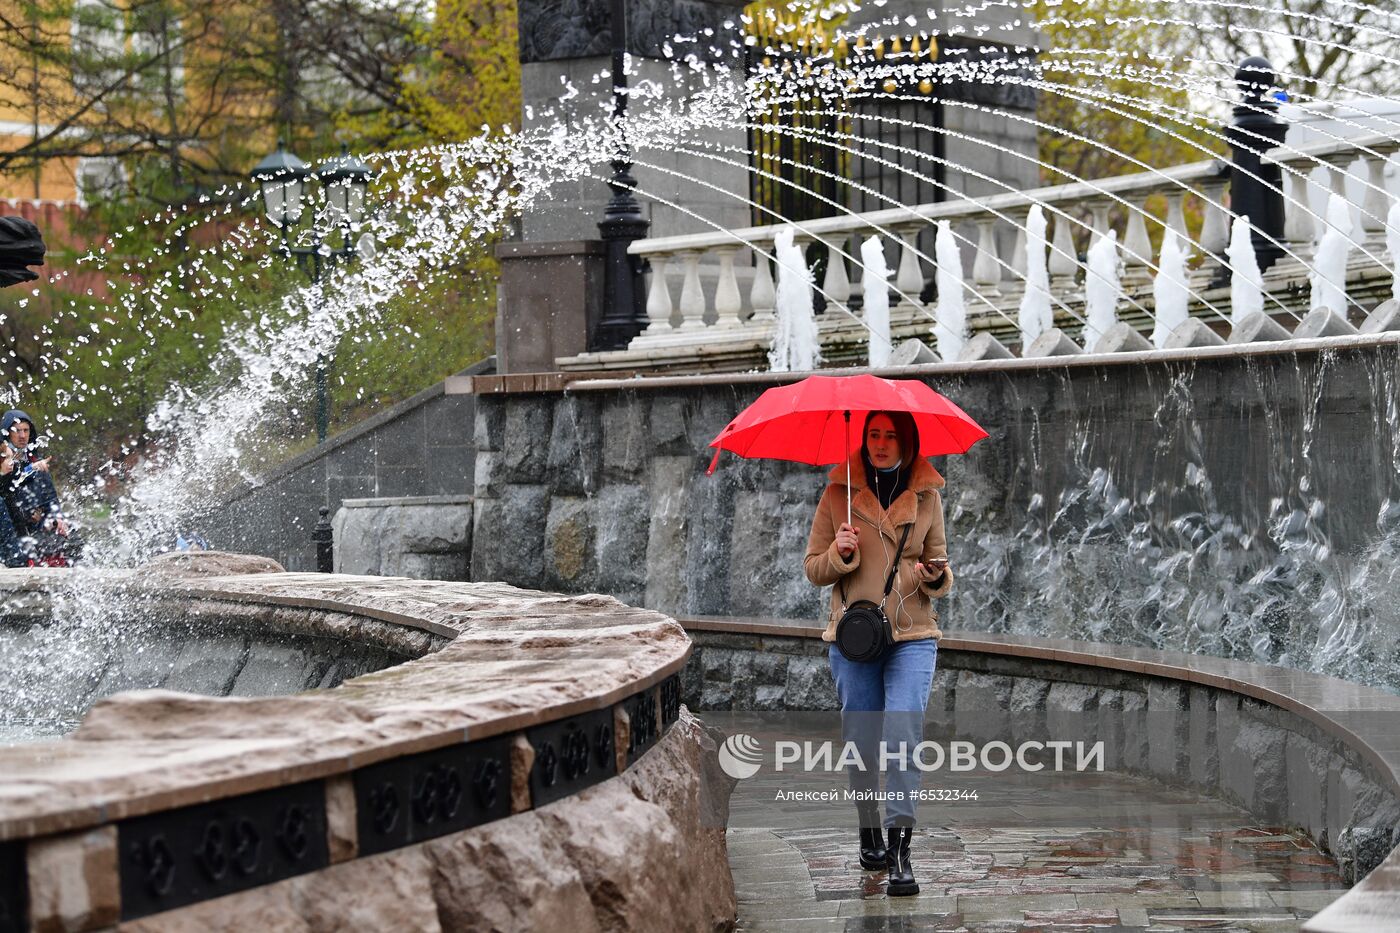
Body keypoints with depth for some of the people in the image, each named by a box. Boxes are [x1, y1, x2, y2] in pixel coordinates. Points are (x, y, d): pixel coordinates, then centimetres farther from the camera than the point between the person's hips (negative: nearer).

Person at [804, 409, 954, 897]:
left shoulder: (926, 496, 8)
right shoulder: (839, 493, 5)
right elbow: (814, 568, 8)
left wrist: (935, 576, -7)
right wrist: (840, 554, -13)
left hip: (912, 636, 0)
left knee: (903, 740, -13)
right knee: (862, 743, 5)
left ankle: (900, 854, -16)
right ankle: (869, 834, 25)